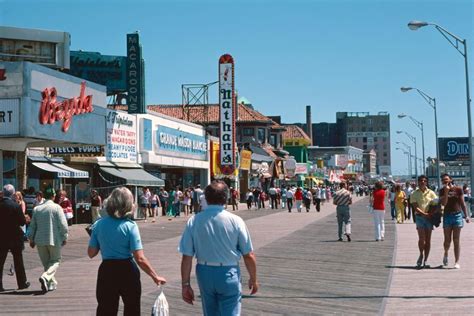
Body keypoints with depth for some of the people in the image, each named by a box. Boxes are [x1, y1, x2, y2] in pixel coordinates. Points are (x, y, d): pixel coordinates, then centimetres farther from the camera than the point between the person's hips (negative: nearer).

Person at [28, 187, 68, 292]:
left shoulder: (36, 209, 5)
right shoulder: (56, 207, -8)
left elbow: (32, 226, 11)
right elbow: (63, 224, -11)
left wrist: (31, 239, 20)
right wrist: (64, 237, 0)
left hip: (40, 240, 4)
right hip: (54, 239, -4)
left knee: (46, 262, 15)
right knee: (55, 261, 7)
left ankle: (52, 283, 18)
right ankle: (46, 277, -18)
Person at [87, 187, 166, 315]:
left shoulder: (99, 224, -5)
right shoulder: (130, 226, -14)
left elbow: (91, 253, 3)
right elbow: (140, 259, -18)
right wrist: (155, 276, -10)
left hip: (106, 271, 3)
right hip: (127, 271, -2)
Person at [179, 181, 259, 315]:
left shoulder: (194, 221, -7)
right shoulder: (235, 221, -11)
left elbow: (187, 257, -7)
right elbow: (249, 255, -7)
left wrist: (185, 284, 2)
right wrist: (253, 279, 8)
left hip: (204, 273, 3)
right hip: (228, 274, -3)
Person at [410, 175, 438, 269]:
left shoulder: (431, 193, 7)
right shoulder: (414, 194, 1)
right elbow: (415, 207, -7)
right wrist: (424, 214, -21)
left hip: (429, 217, 2)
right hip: (420, 216, -2)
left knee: (428, 240, 4)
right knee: (422, 238, -15)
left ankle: (425, 260, 11)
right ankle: (421, 255, 9)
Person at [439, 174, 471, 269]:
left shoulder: (458, 189, 1)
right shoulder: (442, 191, 4)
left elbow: (462, 203, 2)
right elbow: (443, 203, -9)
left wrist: (466, 216, -2)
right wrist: (446, 191, -17)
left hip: (457, 215, -1)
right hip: (447, 216, 1)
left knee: (456, 240, -2)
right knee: (447, 240, 2)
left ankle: (457, 262, 2)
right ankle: (446, 254, 33)